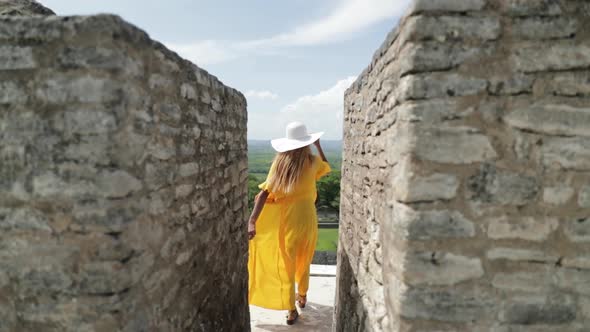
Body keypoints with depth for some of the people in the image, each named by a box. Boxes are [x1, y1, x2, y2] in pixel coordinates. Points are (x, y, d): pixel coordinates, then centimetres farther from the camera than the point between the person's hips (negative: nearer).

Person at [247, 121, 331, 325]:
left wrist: (252, 221, -17)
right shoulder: (312, 162, -5)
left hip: (285, 219, -1)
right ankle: (302, 296, 42)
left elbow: (264, 193, -14)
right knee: (303, 261, 22)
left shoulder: (279, 163, -6)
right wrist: (318, 145, 27)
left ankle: (291, 310, 15)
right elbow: (326, 167, 20)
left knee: (286, 264, 10)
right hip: (306, 218, 1)